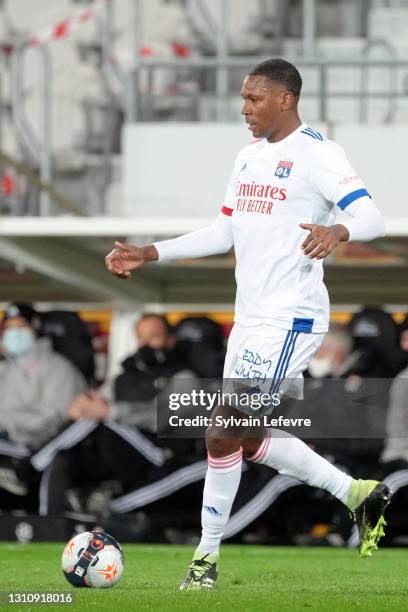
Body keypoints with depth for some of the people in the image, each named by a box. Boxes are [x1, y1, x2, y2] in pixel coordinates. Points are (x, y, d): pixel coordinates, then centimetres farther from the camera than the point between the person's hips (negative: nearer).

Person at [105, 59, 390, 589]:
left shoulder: (315, 153, -11)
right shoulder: (249, 156, 14)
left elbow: (372, 217, -20)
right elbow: (224, 233, 21)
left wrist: (337, 231, -43)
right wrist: (150, 254, 16)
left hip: (290, 319, -9)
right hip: (250, 320, 9)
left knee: (222, 434, -12)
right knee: (252, 441, 12)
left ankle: (208, 556, 0)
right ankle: (357, 494, 25)